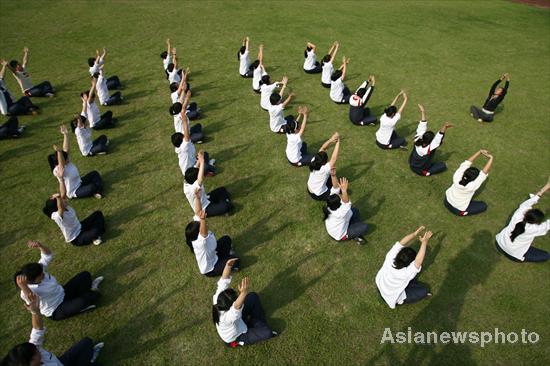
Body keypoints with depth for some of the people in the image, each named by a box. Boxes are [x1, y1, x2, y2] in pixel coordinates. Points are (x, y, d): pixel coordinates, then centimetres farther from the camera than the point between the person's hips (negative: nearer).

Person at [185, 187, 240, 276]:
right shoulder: (199, 242, -42)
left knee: (226, 239, 8)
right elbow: (203, 229, -66)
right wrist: (203, 219, -84)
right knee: (235, 260, -17)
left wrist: (198, 198, -38)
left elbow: (198, 212, -26)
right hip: (210, 270, -8)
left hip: (213, 257, 8)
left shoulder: (200, 235, -21)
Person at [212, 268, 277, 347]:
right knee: (267, 332, -17)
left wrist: (228, 265, -47)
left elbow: (224, 281, -32)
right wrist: (243, 292, -82)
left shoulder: (219, 297, -30)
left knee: (253, 296, -2)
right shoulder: (227, 317, -46)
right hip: (235, 338, -6)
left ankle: (259, 321, 19)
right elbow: (237, 306, -65)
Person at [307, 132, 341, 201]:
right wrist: (338, 142, -36)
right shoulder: (324, 169, -36)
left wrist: (331, 140, -29)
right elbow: (334, 158, -39)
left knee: (329, 176, 16)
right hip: (318, 196, -6)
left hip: (310, 191, 6)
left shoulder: (313, 161, -20)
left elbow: (322, 148, -15)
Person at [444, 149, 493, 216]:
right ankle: (462, 213, 8)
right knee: (484, 206, 10)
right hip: (458, 210, -5)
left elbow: (467, 163, -19)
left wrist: (480, 152, -21)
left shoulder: (457, 176, -26)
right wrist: (491, 158, -21)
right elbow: (484, 172, -29)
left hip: (447, 201, 5)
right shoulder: (471, 186, -35)